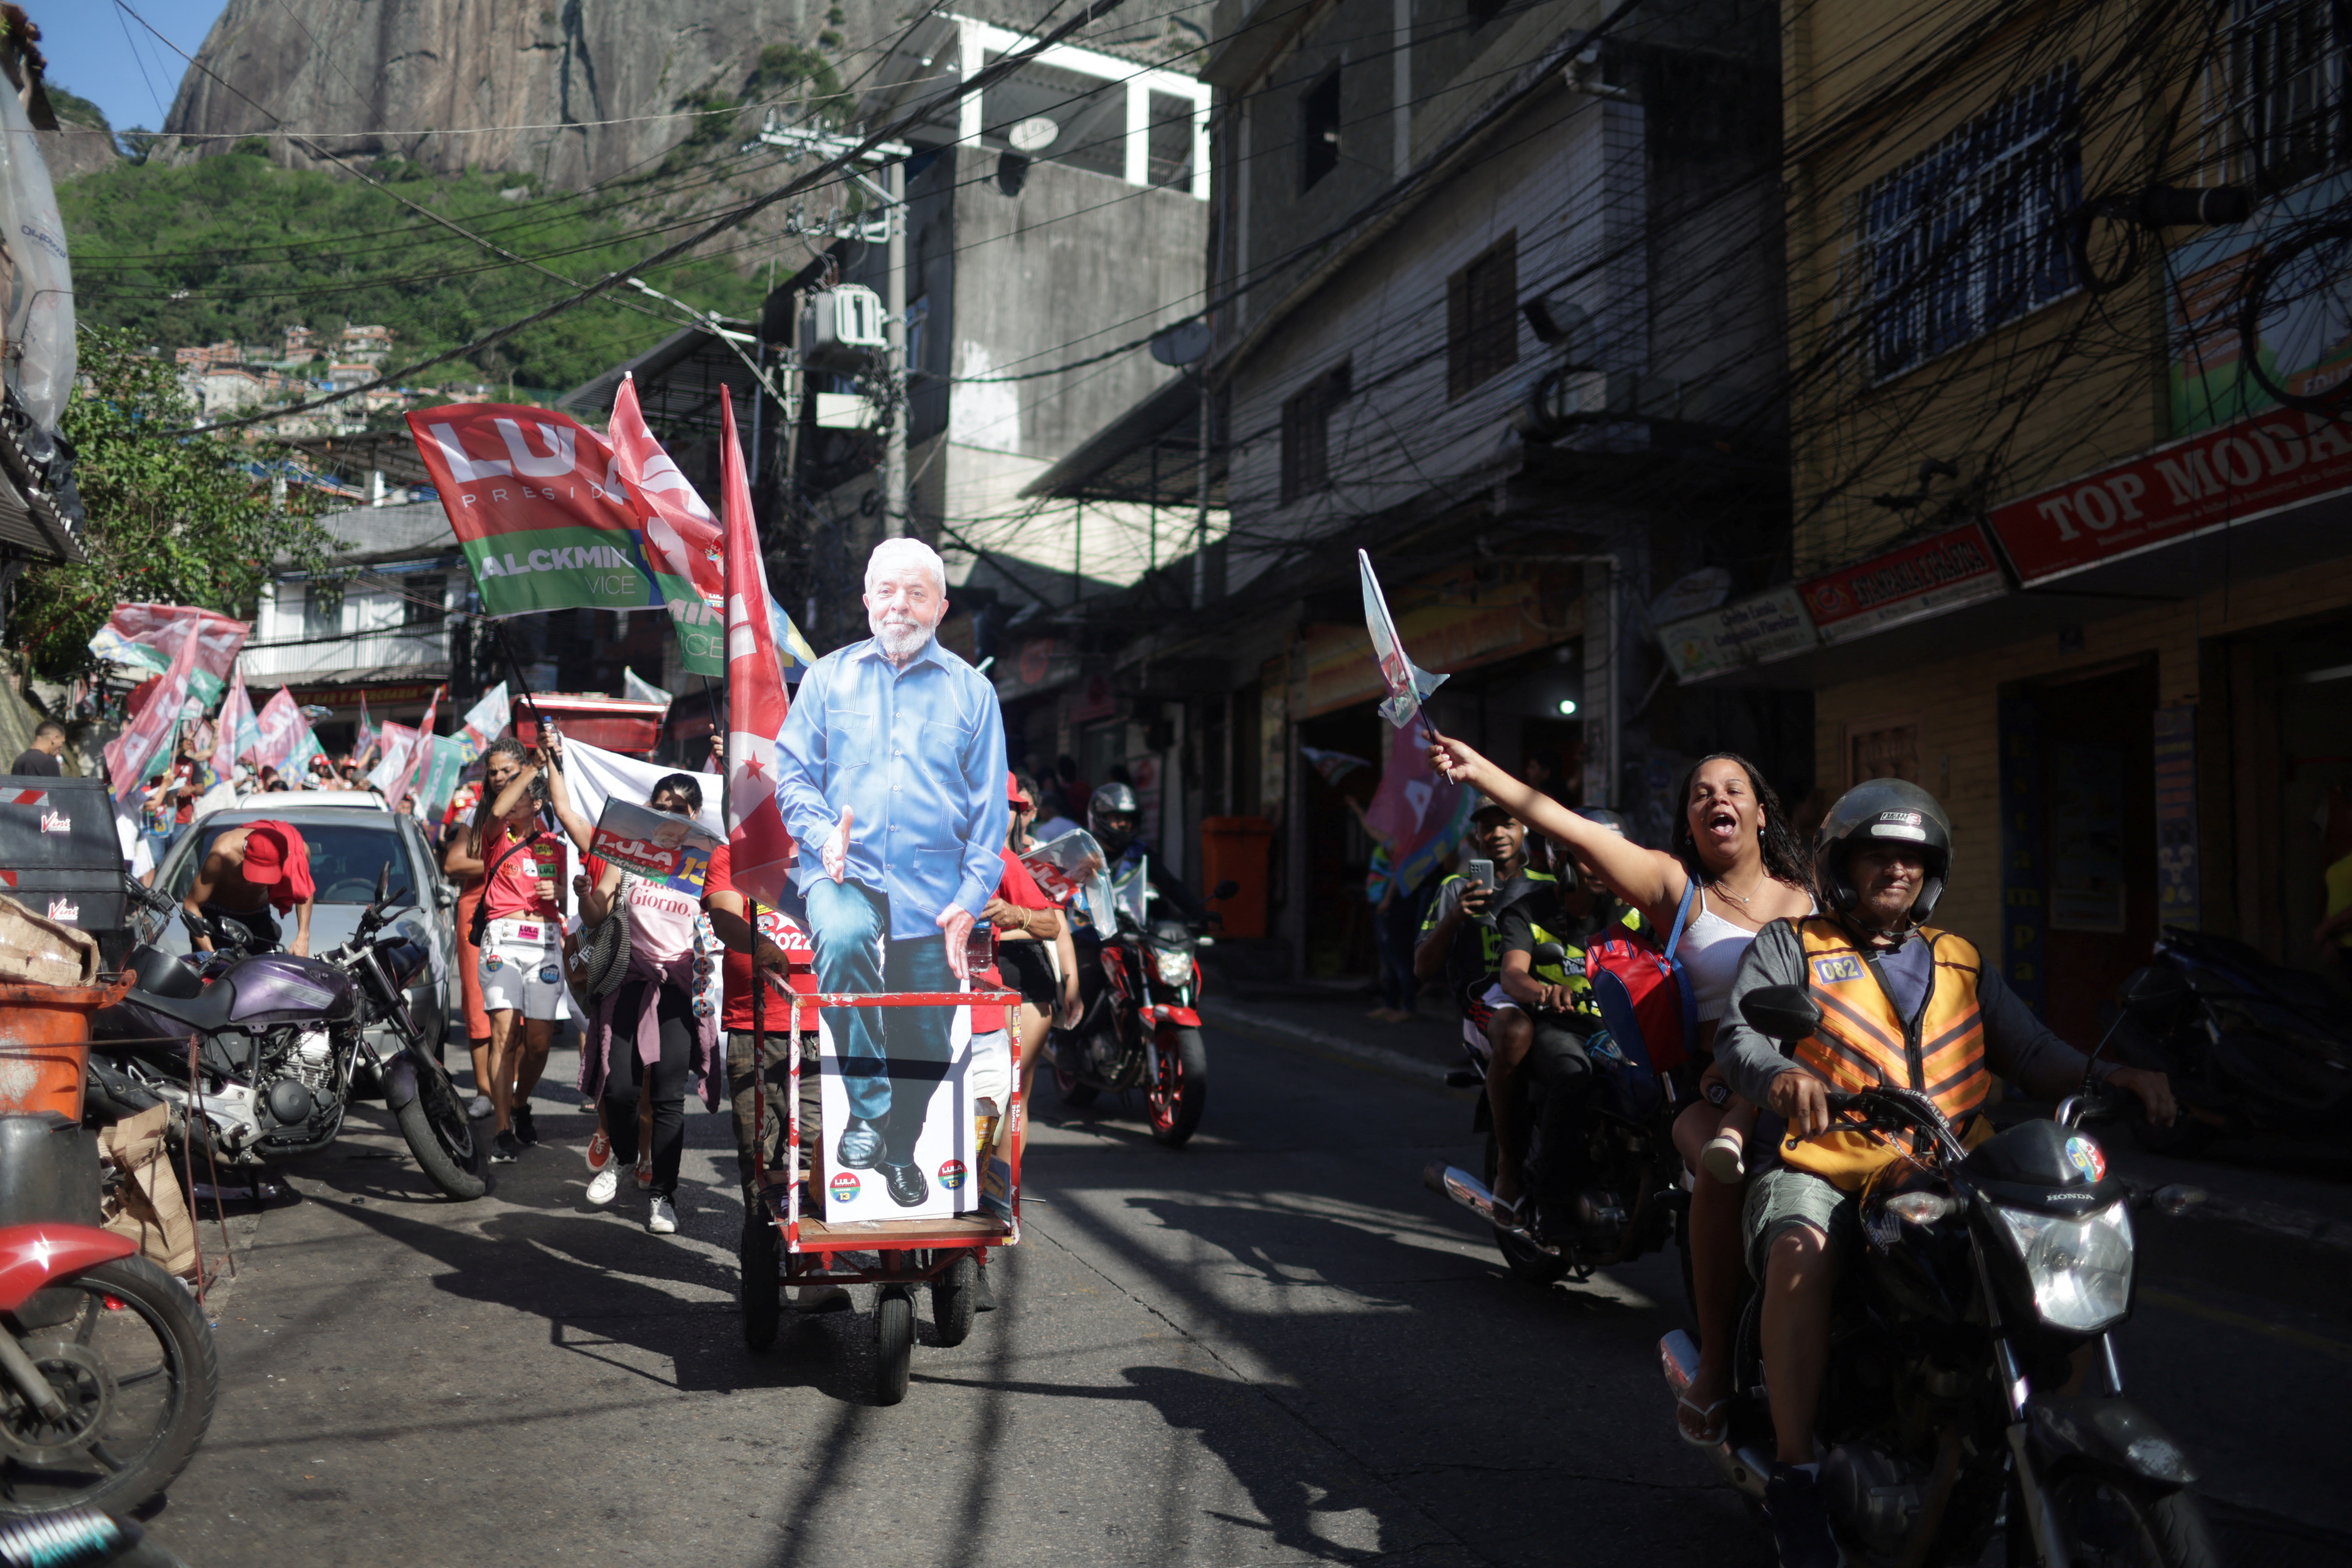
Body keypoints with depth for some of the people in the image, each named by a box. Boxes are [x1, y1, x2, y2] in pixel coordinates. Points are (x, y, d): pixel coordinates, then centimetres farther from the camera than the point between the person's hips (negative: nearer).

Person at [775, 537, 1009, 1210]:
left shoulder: (971, 691, 10)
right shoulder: (829, 677, 11)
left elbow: (990, 806, 8)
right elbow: (793, 771, 9)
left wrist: (970, 899, -3)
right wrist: (822, 832, -12)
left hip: (932, 884, 1)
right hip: (845, 872, -1)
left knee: (926, 1038, 4)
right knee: (842, 937, -35)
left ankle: (901, 1150, 33)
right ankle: (866, 1110, -21)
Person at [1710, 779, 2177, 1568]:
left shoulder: (1963, 965, 23)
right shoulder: (1789, 946, 9)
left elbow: (2032, 1053, 14)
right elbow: (1739, 1035, -7)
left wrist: (2110, 1074, -8)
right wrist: (1783, 1075, -31)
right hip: (1819, 1172, -5)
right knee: (1801, 1256, -35)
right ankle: (1795, 1474, -27)